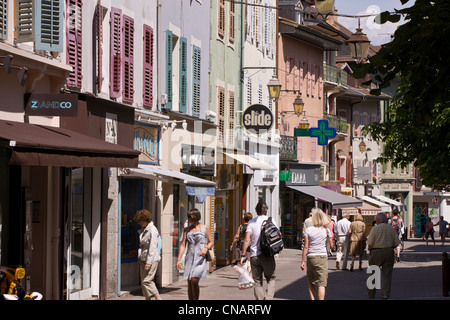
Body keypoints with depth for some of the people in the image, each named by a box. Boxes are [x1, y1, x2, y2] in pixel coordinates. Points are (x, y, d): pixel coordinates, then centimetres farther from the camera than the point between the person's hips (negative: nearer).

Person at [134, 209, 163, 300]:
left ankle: (158, 298, -5)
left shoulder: (152, 230, -16)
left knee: (146, 281, -12)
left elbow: (152, 248, -19)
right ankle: (147, 298, 13)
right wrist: (139, 257, 15)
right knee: (143, 281, 7)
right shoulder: (143, 230, 11)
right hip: (143, 259, 9)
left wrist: (149, 262, -21)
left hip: (152, 259, -9)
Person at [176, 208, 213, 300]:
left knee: (194, 281, -20)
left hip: (200, 259, -4)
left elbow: (211, 242, 8)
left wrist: (206, 248, -14)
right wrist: (178, 260, -2)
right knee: (189, 284, 3)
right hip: (189, 258, 4)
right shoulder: (187, 230, 11)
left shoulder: (205, 228, 3)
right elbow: (183, 245, 6)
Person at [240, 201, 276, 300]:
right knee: (271, 279, 13)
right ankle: (268, 297, -7)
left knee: (257, 282, 7)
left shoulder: (251, 222, 2)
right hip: (267, 255, -1)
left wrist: (243, 255, -1)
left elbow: (247, 240, -4)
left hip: (254, 256, 1)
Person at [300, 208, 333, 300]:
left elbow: (306, 247, -5)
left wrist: (303, 261, 1)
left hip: (311, 258, 0)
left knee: (310, 283, 16)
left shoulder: (308, 230, -5)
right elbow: (331, 246, 6)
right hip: (323, 257, 0)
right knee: (321, 284, -2)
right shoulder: (326, 230, -1)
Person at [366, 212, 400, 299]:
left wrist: (369, 249, 11)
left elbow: (370, 244, -10)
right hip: (389, 252, 3)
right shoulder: (391, 229, 6)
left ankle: (371, 294, 19)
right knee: (386, 274, 4)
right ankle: (385, 294, -4)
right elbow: (397, 243, 5)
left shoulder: (375, 229, -6)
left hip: (376, 252, -3)